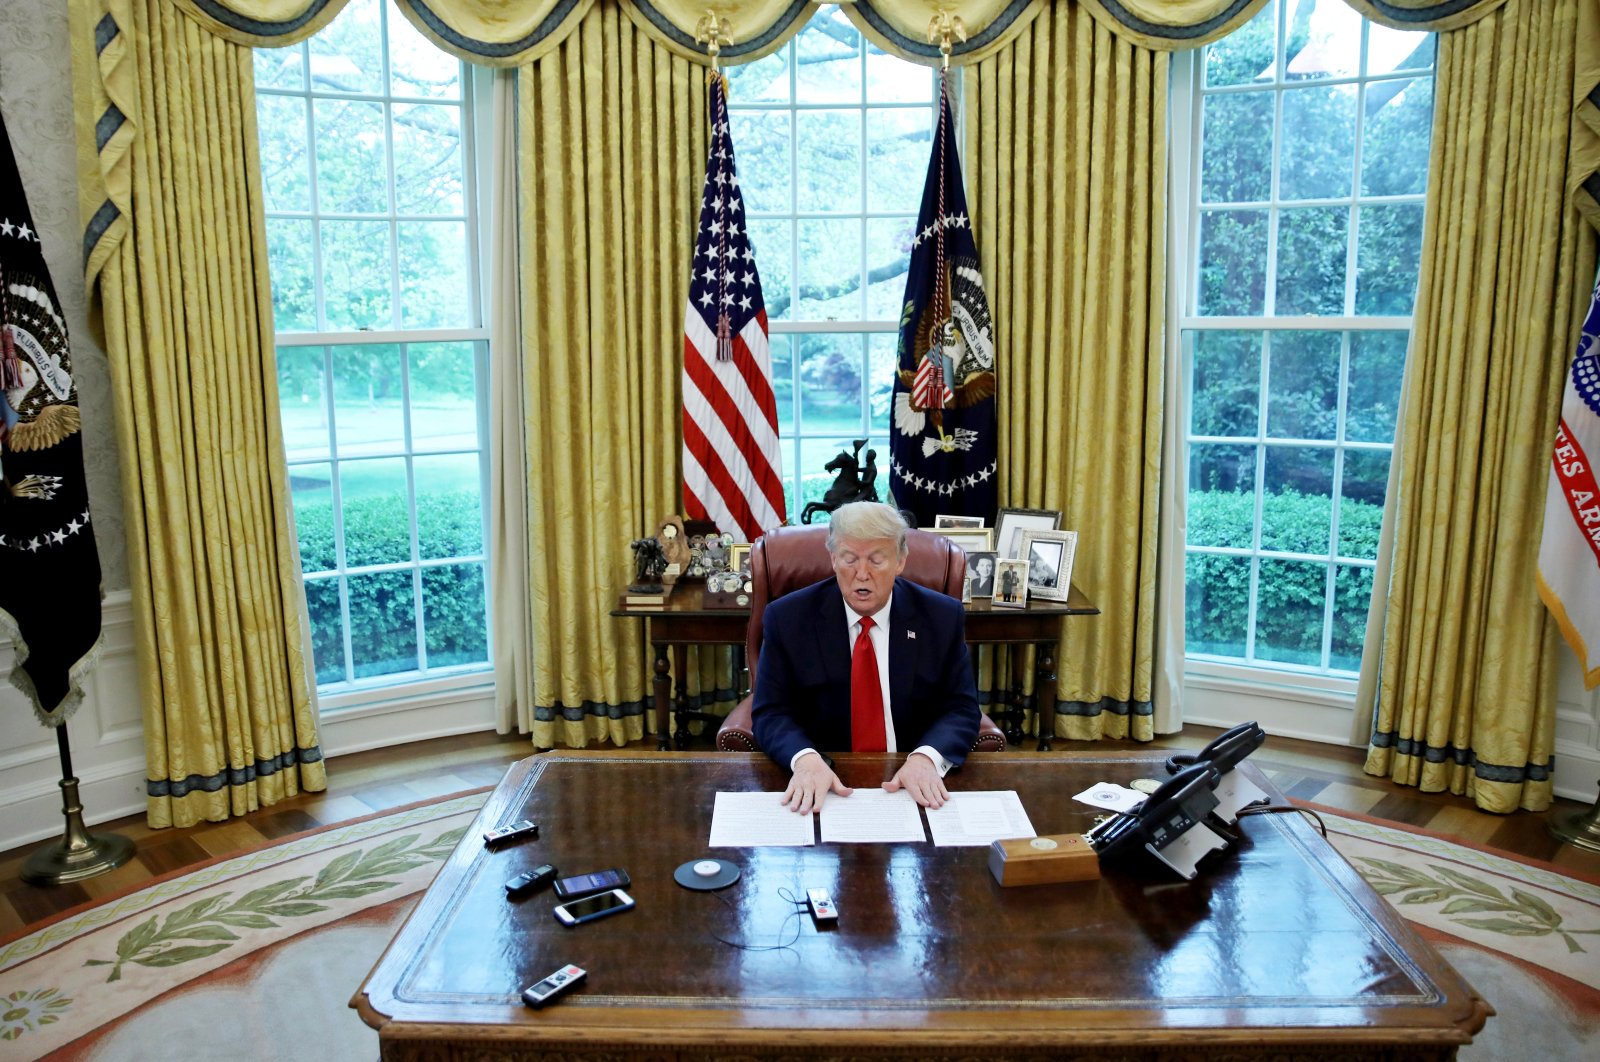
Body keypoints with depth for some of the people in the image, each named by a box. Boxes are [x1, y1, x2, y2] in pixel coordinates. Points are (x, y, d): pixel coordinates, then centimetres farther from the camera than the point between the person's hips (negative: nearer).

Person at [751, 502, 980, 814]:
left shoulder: (942, 617, 1)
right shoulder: (788, 618, -2)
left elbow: (961, 709, 1)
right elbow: (770, 713, -3)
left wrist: (926, 758, -20)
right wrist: (805, 758, -24)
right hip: (824, 788, 0)